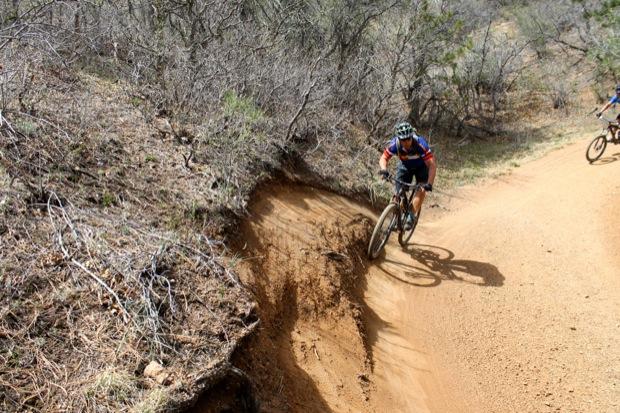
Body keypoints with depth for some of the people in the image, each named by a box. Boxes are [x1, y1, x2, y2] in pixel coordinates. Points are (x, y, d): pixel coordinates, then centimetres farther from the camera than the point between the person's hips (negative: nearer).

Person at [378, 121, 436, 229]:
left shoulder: (421, 144, -39)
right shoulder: (395, 144, -32)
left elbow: (432, 165, -41)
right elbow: (383, 158, -21)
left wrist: (429, 184, -53)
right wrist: (384, 169, -43)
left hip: (421, 166, -2)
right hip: (405, 167, 2)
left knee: (421, 189, -24)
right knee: (399, 193, -9)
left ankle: (412, 217, -17)